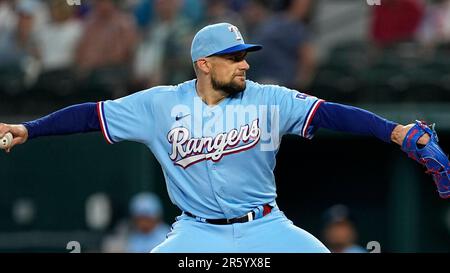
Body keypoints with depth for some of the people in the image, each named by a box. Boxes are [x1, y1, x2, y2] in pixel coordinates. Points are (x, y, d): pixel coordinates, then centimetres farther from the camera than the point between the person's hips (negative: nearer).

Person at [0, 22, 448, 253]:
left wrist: (396, 132, -26)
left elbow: (332, 113, -14)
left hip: (266, 228, 0)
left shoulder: (268, 101, -5)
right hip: (198, 233, 0)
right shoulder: (160, 105, -4)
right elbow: (92, 115, -2)